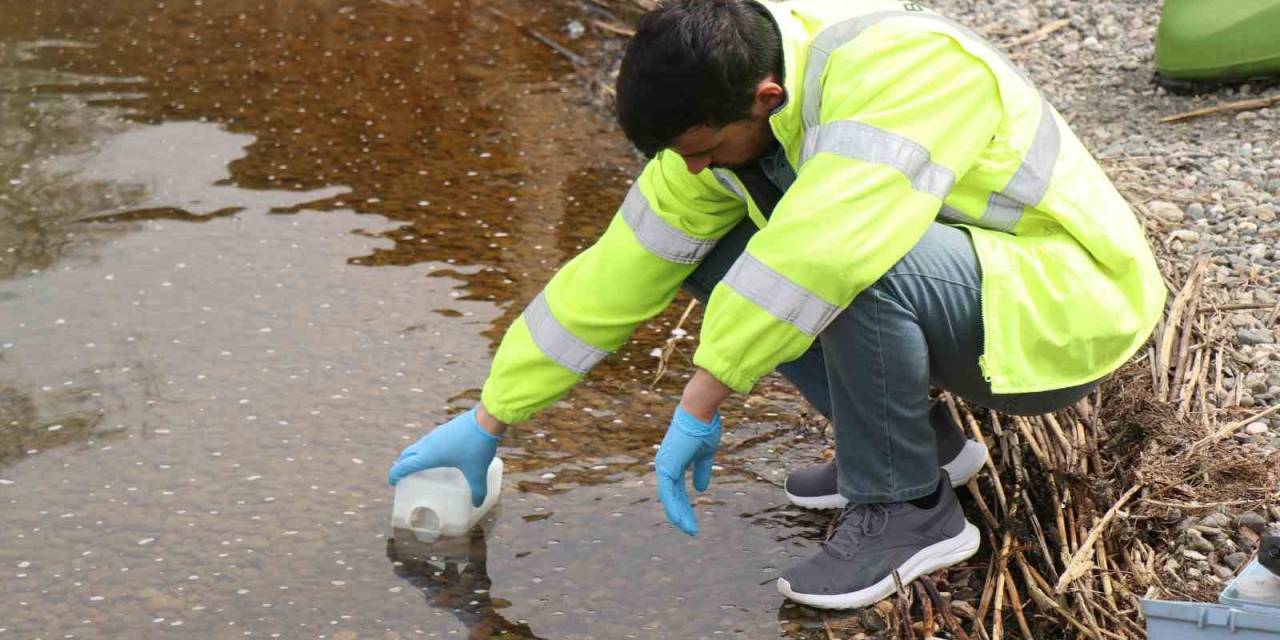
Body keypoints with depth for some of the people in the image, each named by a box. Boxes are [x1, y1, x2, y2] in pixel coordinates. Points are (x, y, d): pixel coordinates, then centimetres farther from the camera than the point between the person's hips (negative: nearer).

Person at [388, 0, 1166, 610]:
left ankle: (906, 507, -12)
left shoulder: (894, 70, -31)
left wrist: (701, 405, -39)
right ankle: (921, 439, 8)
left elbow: (822, 245, -46)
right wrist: (487, 423, 1)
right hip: (946, 285, 8)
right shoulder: (724, 116, -6)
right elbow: (618, 274, -2)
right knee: (712, 259, -2)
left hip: (1064, 307, -8)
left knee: (859, 267, -35)